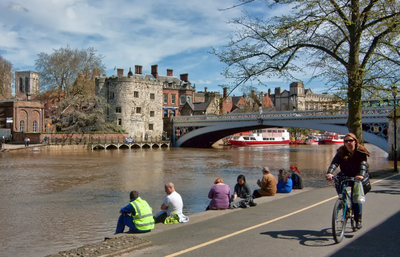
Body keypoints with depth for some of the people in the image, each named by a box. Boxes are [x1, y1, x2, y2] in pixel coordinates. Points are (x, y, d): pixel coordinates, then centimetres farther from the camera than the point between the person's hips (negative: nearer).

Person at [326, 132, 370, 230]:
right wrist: (329, 173, -41)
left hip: (358, 178, -3)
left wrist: (361, 175, -49)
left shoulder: (361, 152, -11)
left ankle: (358, 220, 3)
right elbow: (334, 163, -21)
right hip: (345, 176, 3)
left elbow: (363, 165, -28)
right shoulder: (341, 152, -6)